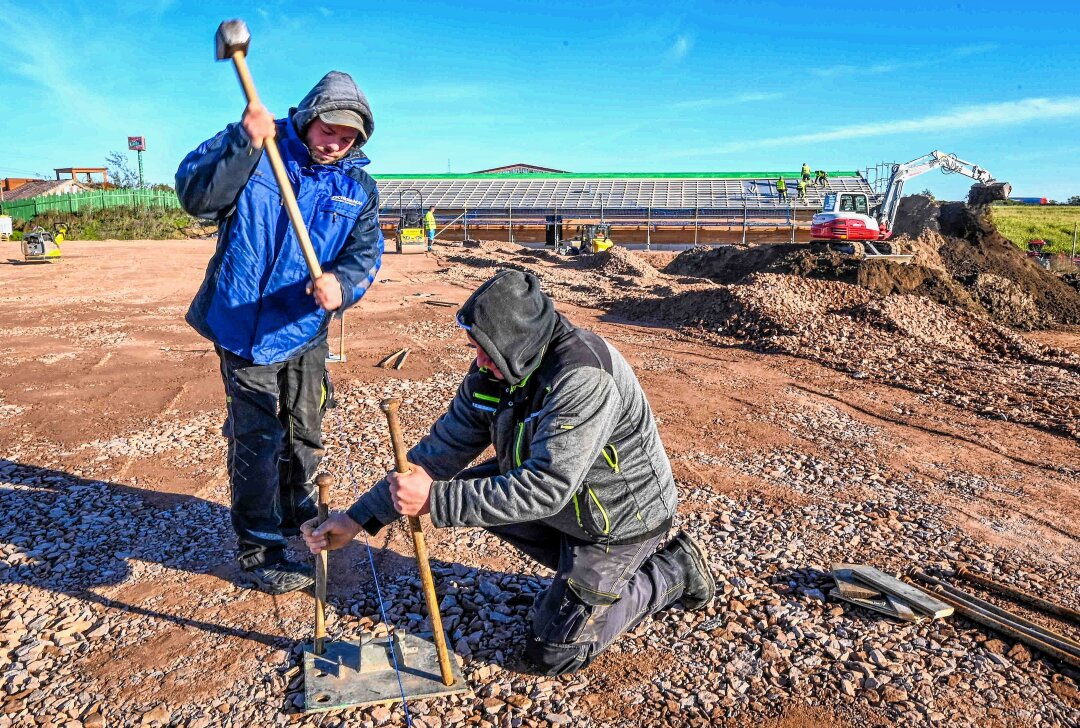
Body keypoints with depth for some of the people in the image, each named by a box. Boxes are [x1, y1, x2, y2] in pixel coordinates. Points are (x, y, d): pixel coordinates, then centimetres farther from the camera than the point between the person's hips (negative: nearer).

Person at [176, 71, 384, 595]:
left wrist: (341, 284, -32)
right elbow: (195, 195, -22)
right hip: (245, 329, -4)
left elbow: (365, 254, -10)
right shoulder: (248, 148, -9)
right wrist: (244, 144, -36)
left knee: (304, 434, 21)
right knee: (257, 441, 1)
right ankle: (258, 554, 19)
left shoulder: (359, 188, 0)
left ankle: (297, 513, 47)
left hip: (306, 333, 5)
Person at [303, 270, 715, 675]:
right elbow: (442, 450, -8)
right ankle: (580, 566, 13)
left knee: (552, 653, -1)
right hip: (565, 502, 8)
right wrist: (359, 518, -13)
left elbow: (546, 488, -38)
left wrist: (436, 501, -40)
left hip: (620, 516, -8)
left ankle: (674, 571, 13)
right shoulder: (492, 372, -9)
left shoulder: (583, 379, -34)